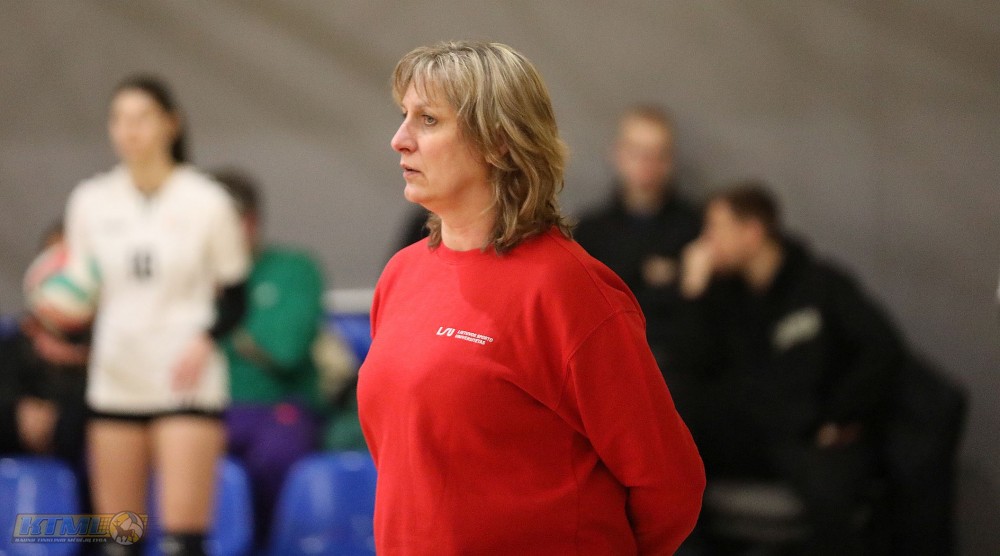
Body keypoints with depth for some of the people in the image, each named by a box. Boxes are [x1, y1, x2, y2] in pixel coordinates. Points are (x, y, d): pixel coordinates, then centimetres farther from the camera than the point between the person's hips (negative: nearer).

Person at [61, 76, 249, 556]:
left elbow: (234, 298, 2)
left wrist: (204, 341, -16)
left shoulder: (206, 202, -2)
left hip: (188, 385, -3)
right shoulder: (90, 201, 6)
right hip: (114, 384, 3)